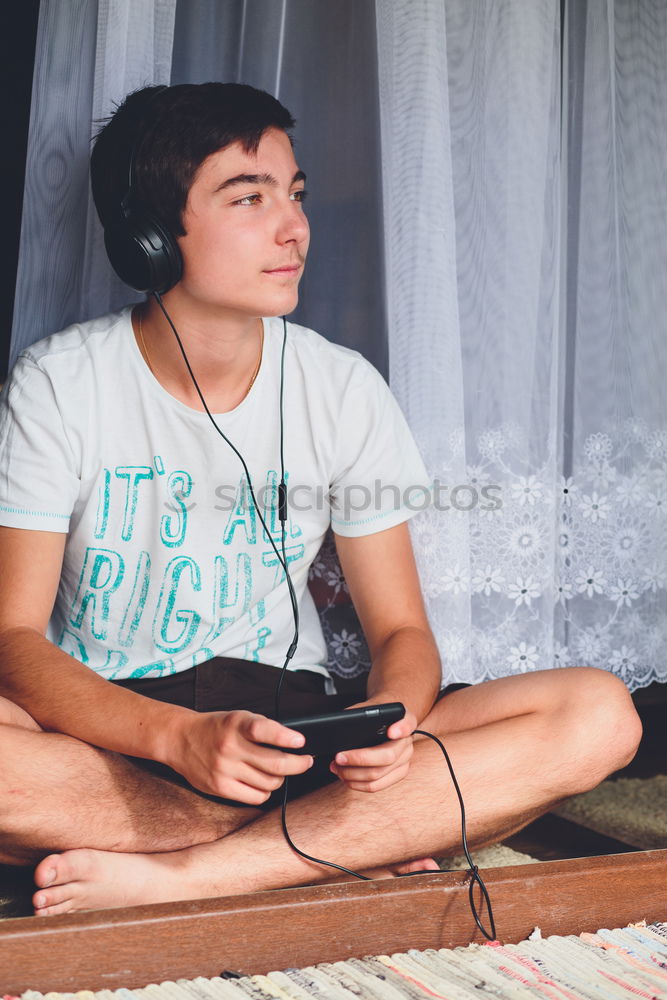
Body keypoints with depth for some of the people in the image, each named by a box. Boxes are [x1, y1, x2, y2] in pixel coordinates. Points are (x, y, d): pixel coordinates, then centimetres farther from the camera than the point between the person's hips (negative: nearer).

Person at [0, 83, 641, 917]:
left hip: (287, 721, 3)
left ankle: (172, 878, -27)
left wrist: (387, 723, -23)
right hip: (104, 734, -2)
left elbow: (399, 628, 2)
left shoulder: (344, 391, 0)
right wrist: (181, 736, -30)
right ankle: (349, 842, -22)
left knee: (598, 715, -19)